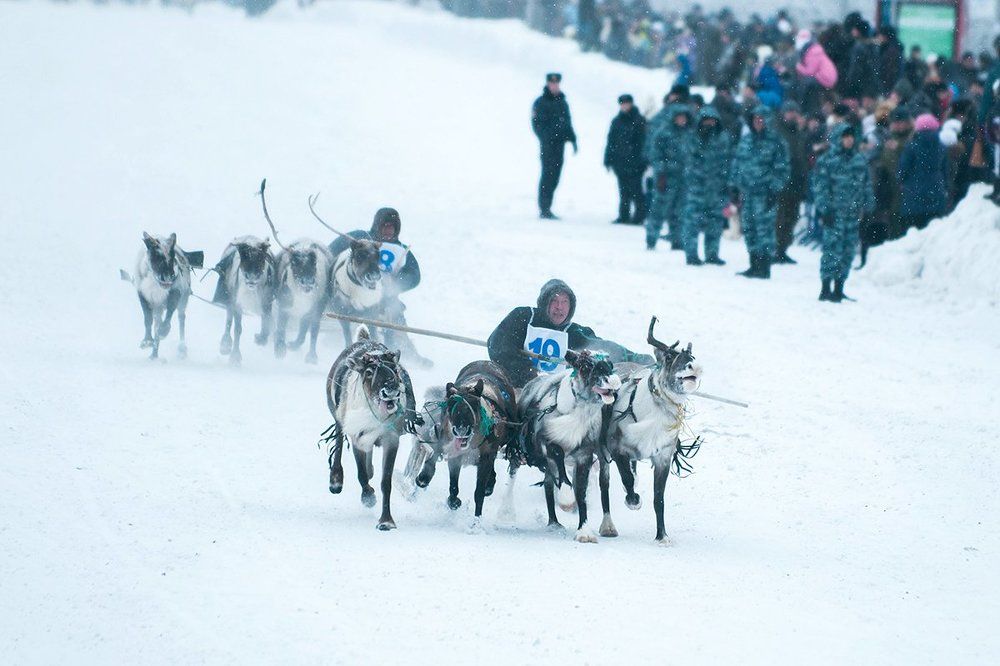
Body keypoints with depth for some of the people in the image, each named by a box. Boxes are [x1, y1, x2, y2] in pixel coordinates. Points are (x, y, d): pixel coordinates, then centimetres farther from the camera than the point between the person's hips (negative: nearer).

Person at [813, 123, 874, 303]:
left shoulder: (860, 160, 13)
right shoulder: (826, 161, -4)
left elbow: (866, 185, 20)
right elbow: (820, 187, -6)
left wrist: (868, 206, 15)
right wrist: (825, 209, -12)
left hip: (853, 213, 6)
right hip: (834, 213, -6)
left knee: (848, 251, 8)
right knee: (832, 249, -10)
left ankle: (838, 289, 17)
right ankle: (826, 288, -6)